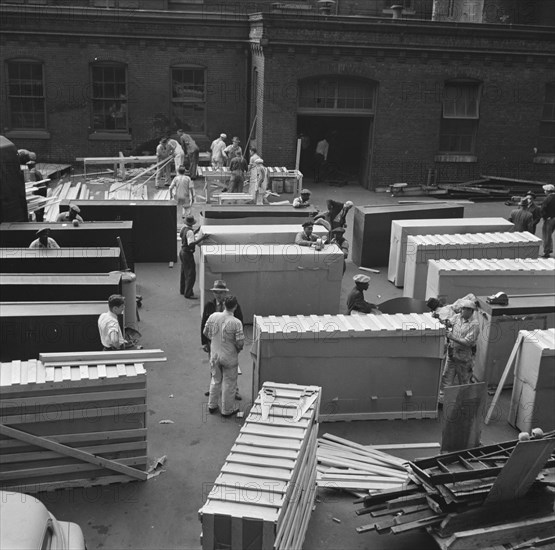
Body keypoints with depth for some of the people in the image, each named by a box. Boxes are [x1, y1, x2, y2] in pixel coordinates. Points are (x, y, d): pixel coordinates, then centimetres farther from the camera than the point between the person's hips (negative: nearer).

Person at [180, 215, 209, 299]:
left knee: (184, 272, 22)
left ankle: (182, 290, 35)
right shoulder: (189, 231, -24)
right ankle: (188, 294, 0)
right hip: (187, 254, -10)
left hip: (182, 252, 10)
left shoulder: (183, 228, 2)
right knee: (191, 274, -3)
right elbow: (191, 243, -33)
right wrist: (202, 238, -37)